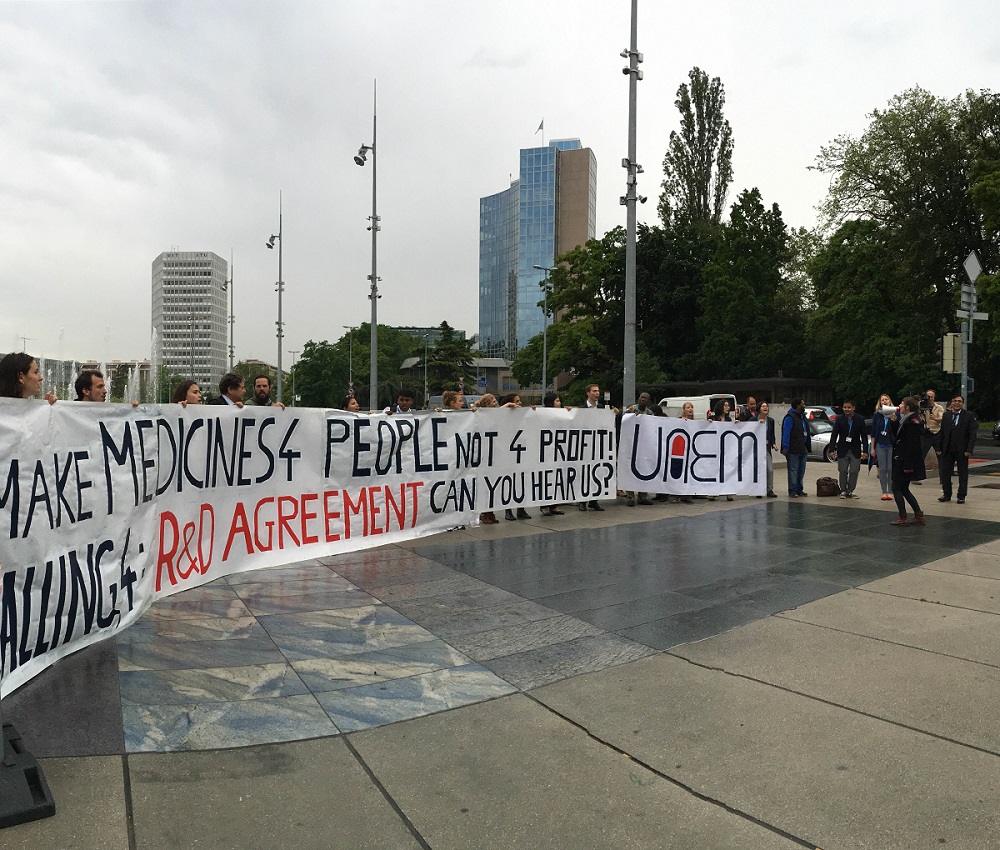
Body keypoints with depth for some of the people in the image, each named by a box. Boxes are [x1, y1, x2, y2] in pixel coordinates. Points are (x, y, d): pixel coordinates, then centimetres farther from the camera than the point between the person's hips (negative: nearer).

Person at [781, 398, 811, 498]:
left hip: (803, 449, 9)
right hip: (793, 450, -9)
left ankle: (799, 490, 19)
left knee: (801, 471, 12)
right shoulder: (790, 417, -10)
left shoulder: (802, 416, 18)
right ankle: (792, 491, -4)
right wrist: (785, 447, -20)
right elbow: (786, 433, -15)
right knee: (793, 471, -7)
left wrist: (807, 446, 18)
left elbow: (806, 432, 23)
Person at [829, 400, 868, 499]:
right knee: (843, 472, 2)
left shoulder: (860, 419, -1)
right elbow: (834, 435, -2)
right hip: (842, 450, 0)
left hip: (855, 450, 0)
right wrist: (832, 450, -9)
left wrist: (865, 451, -5)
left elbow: (864, 436, 1)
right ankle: (843, 491, 12)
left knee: (854, 472, 1)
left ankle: (850, 491, 11)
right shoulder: (839, 419, -2)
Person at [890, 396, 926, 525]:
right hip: (903, 461, 10)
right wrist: (894, 421, 9)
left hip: (905, 462, -10)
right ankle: (919, 516, 16)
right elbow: (897, 434, 22)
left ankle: (903, 518, 2)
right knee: (903, 489, 14)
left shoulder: (911, 422, -18)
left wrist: (908, 466, -23)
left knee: (896, 488, -2)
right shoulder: (906, 420, 13)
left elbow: (912, 445, -22)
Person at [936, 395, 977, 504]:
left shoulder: (969, 415, -3)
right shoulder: (946, 415, 8)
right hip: (947, 450, 3)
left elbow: (973, 434, -7)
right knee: (945, 473, 6)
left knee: (963, 475, 6)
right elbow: (941, 433, 10)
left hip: (962, 450, -3)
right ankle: (947, 494, 18)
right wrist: (939, 448, 4)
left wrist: (969, 450, -15)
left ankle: (961, 496, 16)